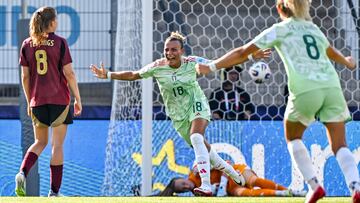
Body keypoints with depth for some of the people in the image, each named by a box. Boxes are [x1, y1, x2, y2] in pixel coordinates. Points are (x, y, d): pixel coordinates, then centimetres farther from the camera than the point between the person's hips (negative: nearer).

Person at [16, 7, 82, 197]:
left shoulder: (27, 45, 4)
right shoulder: (59, 43, -6)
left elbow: (25, 77, 6)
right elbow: (69, 74, -7)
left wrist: (29, 102, 16)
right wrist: (78, 99, 1)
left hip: (37, 101, 3)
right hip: (59, 100, -3)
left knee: (40, 142, 17)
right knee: (57, 144, 3)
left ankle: (22, 173, -9)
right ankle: (54, 191, 3)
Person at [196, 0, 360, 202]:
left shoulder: (279, 30, 13)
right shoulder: (313, 28, 26)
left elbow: (243, 53, 13)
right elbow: (331, 51, 47)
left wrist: (211, 66, 22)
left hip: (305, 89, -3)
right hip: (332, 86, 4)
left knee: (293, 136, 21)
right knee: (339, 146, 6)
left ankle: (314, 185, 7)